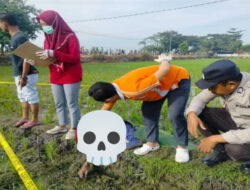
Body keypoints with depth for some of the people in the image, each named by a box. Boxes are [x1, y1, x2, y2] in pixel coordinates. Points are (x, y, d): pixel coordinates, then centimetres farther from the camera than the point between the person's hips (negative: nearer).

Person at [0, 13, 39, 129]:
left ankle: (34, 120, 12)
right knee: (23, 97, 17)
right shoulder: (15, 37, 12)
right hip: (19, 75, 10)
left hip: (27, 75, -10)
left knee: (31, 97, 1)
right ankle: (25, 118, 29)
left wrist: (24, 77, -22)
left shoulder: (20, 38, -19)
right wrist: (19, 76, 21)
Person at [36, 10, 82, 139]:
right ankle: (62, 126, 28)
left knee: (72, 104, 0)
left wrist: (53, 53, -27)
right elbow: (48, 59, 13)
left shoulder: (70, 37, -14)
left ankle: (74, 129, 13)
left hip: (71, 77, -7)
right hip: (55, 78, 7)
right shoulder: (48, 39, 8)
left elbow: (75, 58, -21)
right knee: (59, 104, 14)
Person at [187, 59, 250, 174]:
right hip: (235, 121, 6)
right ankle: (221, 150, 5)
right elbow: (200, 99, -7)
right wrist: (191, 115, -28)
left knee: (235, 149, -36)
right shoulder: (222, 82, -17)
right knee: (197, 113, -12)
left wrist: (215, 139, -34)